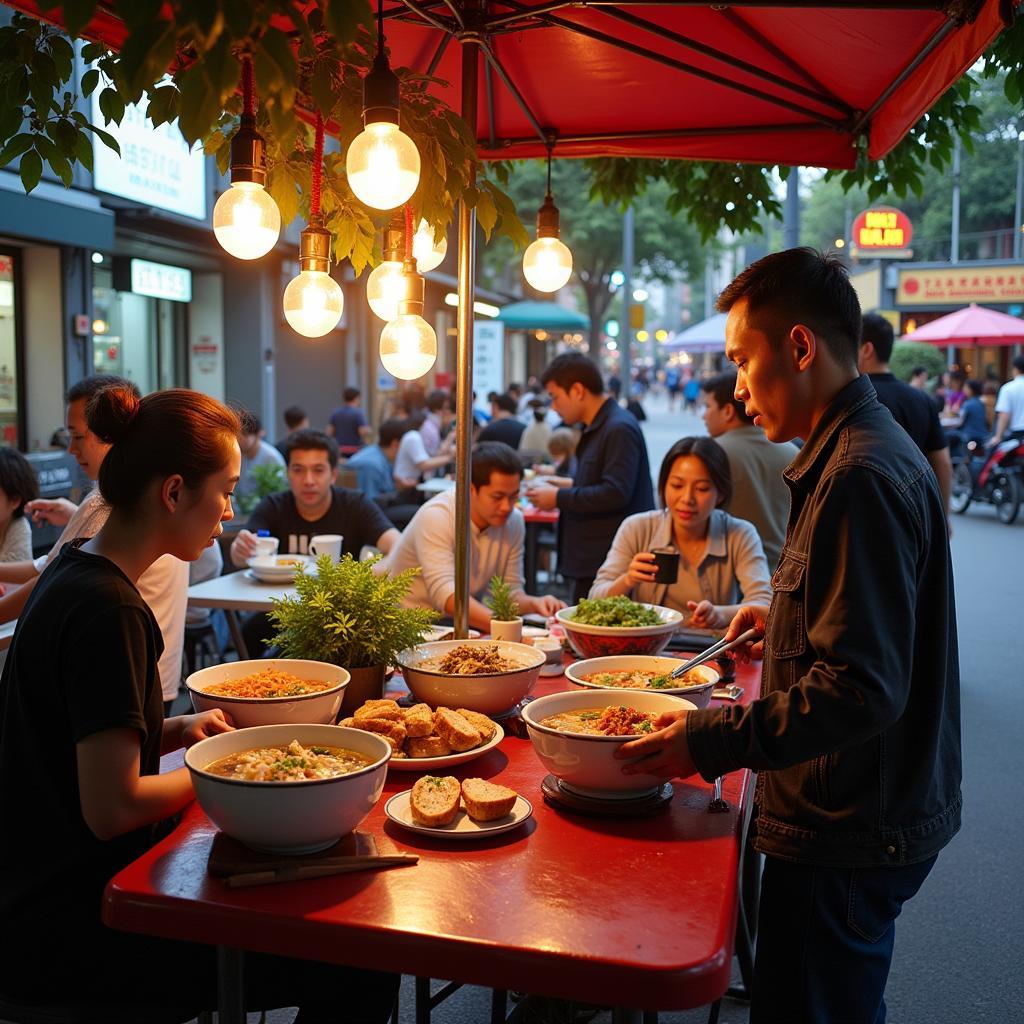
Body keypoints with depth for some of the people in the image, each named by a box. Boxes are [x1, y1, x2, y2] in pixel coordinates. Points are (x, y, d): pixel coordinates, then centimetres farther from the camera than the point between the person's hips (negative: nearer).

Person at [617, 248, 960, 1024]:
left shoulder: (863, 475, -23)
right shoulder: (871, 450, 11)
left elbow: (862, 688, -28)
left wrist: (714, 742, -25)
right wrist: (785, 619, 13)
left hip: (848, 840, -10)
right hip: (866, 818, 10)